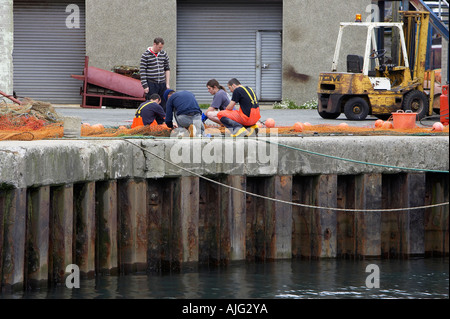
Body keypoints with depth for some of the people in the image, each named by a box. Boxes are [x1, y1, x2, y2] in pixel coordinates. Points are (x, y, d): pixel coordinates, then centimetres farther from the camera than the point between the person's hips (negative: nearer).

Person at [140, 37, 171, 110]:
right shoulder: (145, 55, -7)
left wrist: (167, 83, 9)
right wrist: (145, 86, -11)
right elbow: (142, 71, -7)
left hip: (162, 84, 4)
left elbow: (167, 69, 14)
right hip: (151, 85, -4)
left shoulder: (164, 54, 7)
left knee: (164, 105, 5)